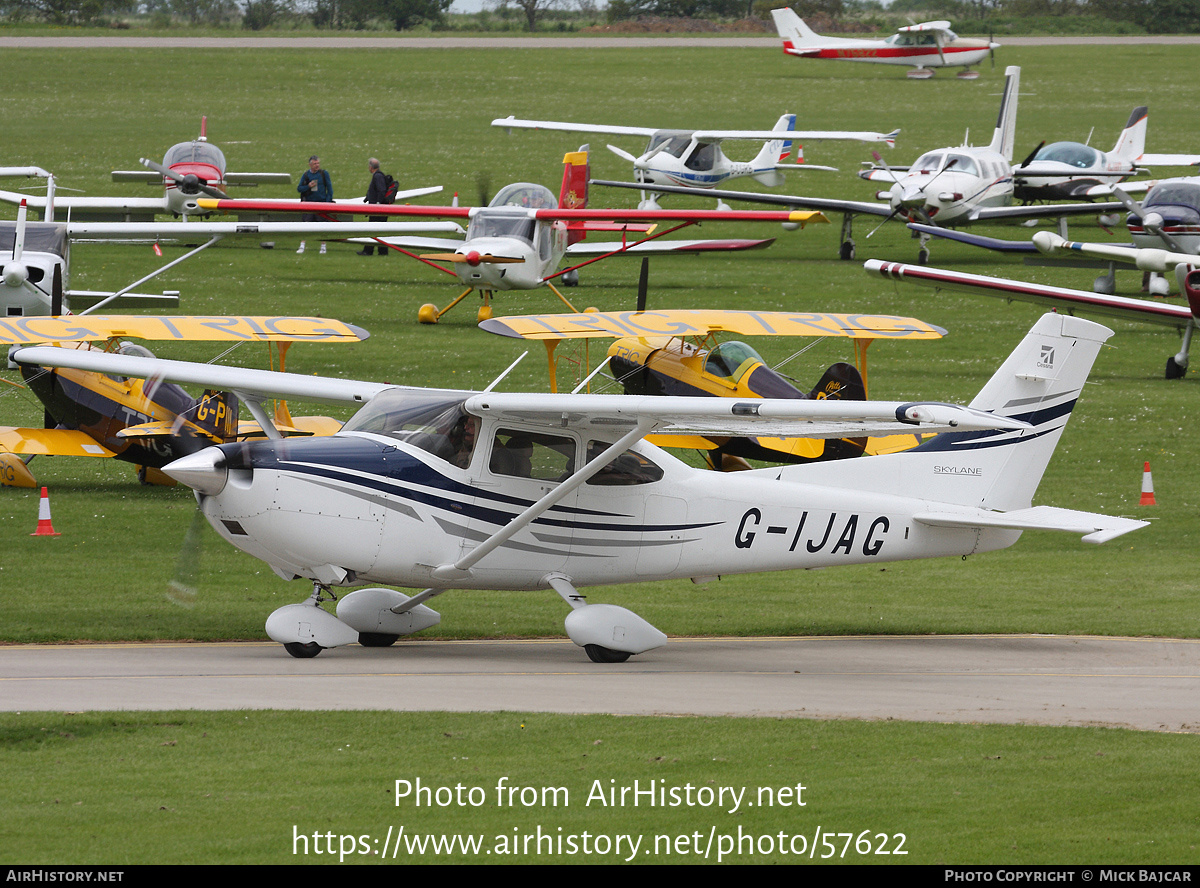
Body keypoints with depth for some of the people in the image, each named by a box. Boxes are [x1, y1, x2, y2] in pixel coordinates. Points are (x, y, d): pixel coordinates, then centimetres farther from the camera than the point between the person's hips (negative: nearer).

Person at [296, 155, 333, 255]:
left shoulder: (324, 174, 2)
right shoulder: (306, 175, 6)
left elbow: (329, 189, 3)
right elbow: (299, 188, 7)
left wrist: (328, 201, -6)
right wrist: (308, 186, -11)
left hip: (321, 202, -1)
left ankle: (323, 247, 15)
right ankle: (302, 246, -3)